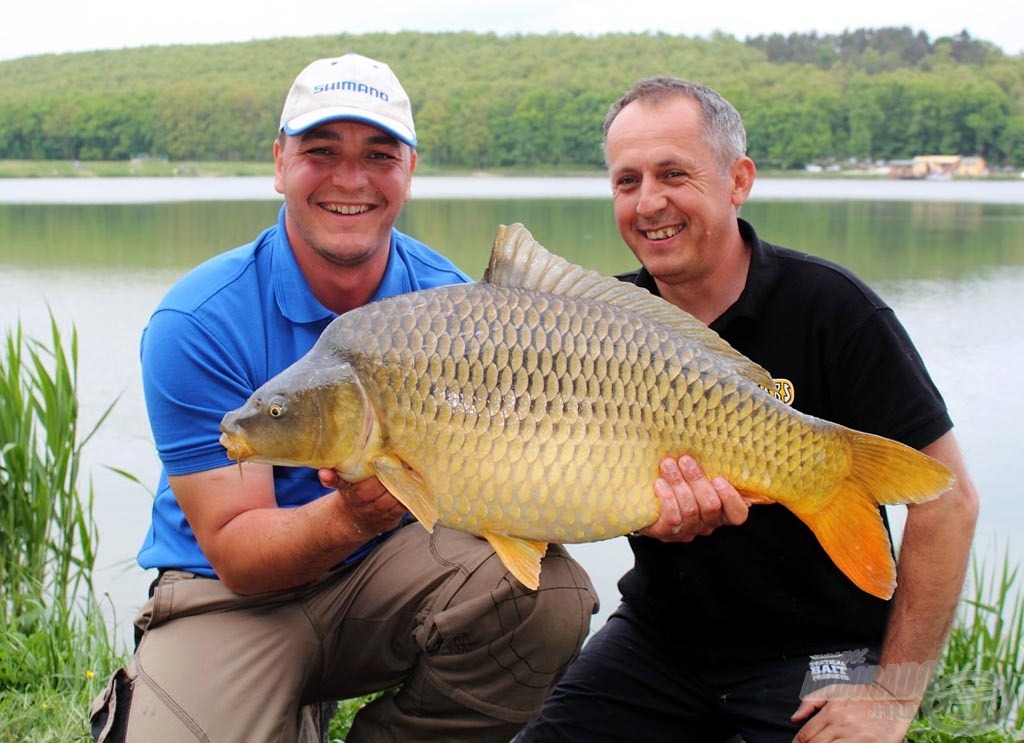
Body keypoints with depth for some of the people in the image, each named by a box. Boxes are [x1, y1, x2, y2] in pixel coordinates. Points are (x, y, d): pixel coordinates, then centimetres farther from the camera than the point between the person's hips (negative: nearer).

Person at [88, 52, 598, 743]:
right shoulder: (198, 323, -18)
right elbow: (234, 551, -18)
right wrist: (347, 518, -39)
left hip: (394, 562, 3)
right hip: (234, 591, -2)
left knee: (551, 595, -24)